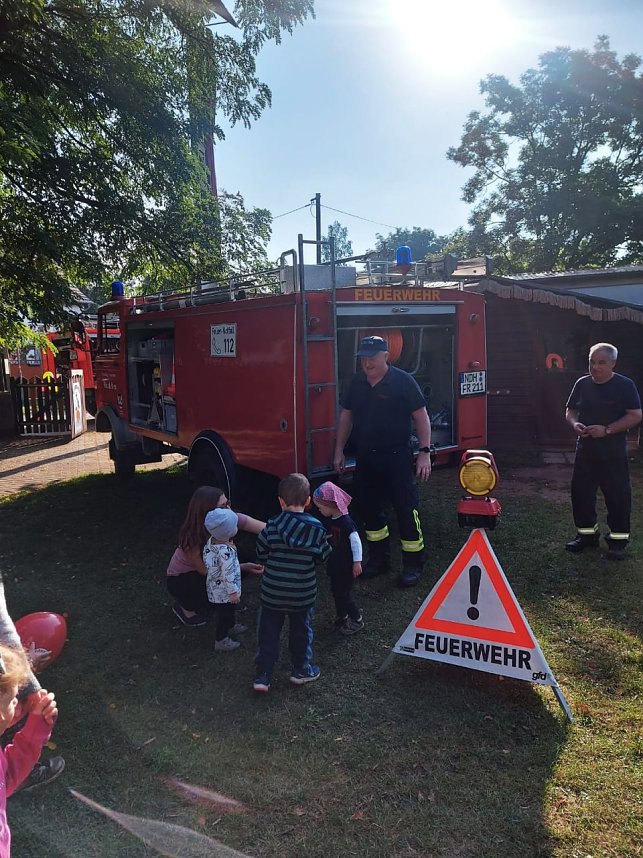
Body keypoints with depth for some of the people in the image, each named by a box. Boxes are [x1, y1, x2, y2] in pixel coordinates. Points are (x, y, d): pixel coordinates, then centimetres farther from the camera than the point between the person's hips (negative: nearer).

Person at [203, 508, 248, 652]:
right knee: (224, 614, 11)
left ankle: (231, 626, 53)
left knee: (229, 609, 30)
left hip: (215, 587, 9)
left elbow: (207, 561, 5)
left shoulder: (211, 541, -10)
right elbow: (228, 574, -28)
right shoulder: (226, 551, -35)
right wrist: (233, 592, -17)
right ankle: (221, 641, 28)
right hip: (224, 591, -8)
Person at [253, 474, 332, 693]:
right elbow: (322, 556, -2)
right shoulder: (316, 528, -11)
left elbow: (261, 554, -2)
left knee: (268, 632, 13)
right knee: (301, 630, 19)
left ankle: (262, 675, 17)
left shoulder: (271, 526, -12)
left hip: (272, 592, 0)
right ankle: (301, 670, 33)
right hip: (303, 594, 0)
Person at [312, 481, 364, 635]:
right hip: (335, 565, 9)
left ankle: (357, 620, 19)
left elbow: (356, 541, -23)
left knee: (344, 593, 1)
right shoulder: (332, 521, 2)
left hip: (346, 566, -9)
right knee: (336, 592, 18)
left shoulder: (346, 522, -24)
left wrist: (357, 562, -22)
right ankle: (342, 617, 35)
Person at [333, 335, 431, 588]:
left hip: (397, 457, -6)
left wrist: (425, 452, -15)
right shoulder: (356, 383, 7)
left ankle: (413, 564, 11)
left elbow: (421, 416, -10)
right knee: (369, 509, 14)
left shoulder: (403, 381, -9)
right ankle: (379, 558, 29)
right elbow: (346, 416, 14)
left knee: (406, 510, -2)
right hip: (365, 458, 6)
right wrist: (339, 451, 12)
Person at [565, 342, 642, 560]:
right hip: (585, 450, 5)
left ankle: (619, 538, 14)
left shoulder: (625, 385, -7)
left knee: (617, 494, 1)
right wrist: (574, 424, -9)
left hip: (613, 453, -5)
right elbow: (570, 411, 14)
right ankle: (586, 533, 25)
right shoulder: (582, 384, 6)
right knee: (580, 491, 9)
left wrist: (607, 430, -20)